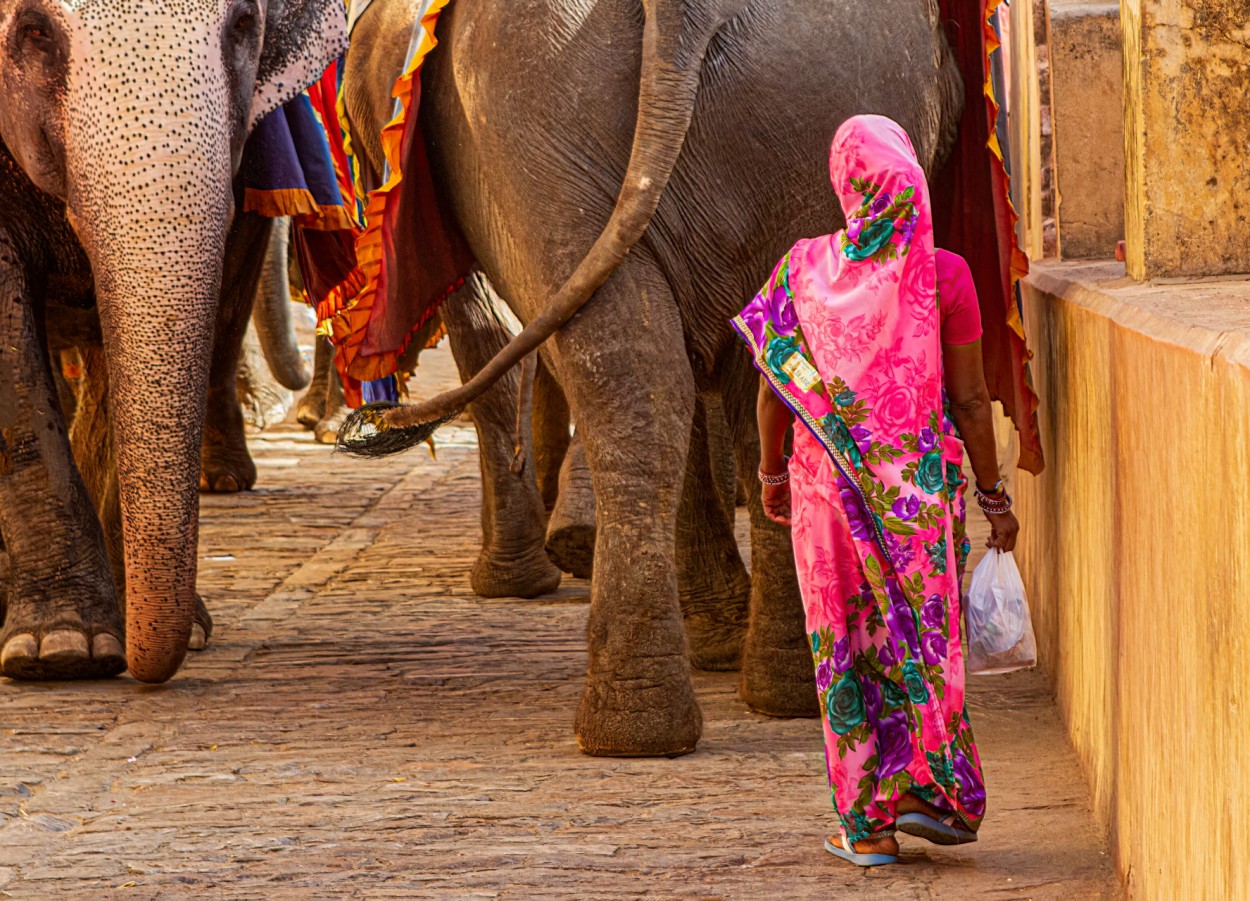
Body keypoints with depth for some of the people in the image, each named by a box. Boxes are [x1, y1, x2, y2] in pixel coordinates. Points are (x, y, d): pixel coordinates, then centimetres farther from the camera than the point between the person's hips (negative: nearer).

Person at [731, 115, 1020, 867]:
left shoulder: (802, 269, -6)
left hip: (828, 476, 1)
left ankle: (868, 824, 8)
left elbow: (774, 385, 1)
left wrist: (772, 472, 15)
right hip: (918, 483, -1)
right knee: (922, 634, 16)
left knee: (849, 640, 8)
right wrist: (994, 495, 2)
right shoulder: (942, 274, -10)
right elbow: (970, 398, -8)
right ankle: (927, 788, 11)